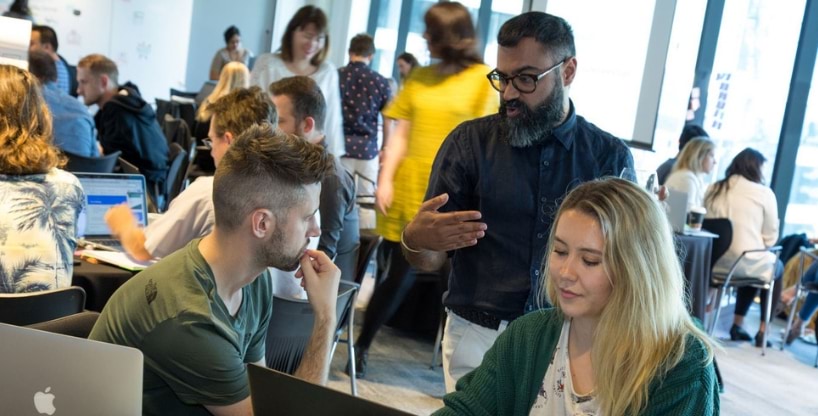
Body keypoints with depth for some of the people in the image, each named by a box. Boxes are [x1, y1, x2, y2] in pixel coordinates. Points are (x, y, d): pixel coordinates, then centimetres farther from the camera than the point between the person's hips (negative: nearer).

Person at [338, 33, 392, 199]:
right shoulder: (380, 82, 1)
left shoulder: (336, 76, 0)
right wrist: (385, 148, 17)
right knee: (368, 198, 7)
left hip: (339, 146, 0)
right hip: (367, 148, 0)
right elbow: (388, 119, 5)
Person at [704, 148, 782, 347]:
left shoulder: (713, 189, 6)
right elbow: (770, 237, -3)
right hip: (745, 263, -5)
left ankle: (737, 325, 32)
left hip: (714, 261, 5)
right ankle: (762, 330, 27)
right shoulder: (764, 193, -7)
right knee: (777, 266, 29)